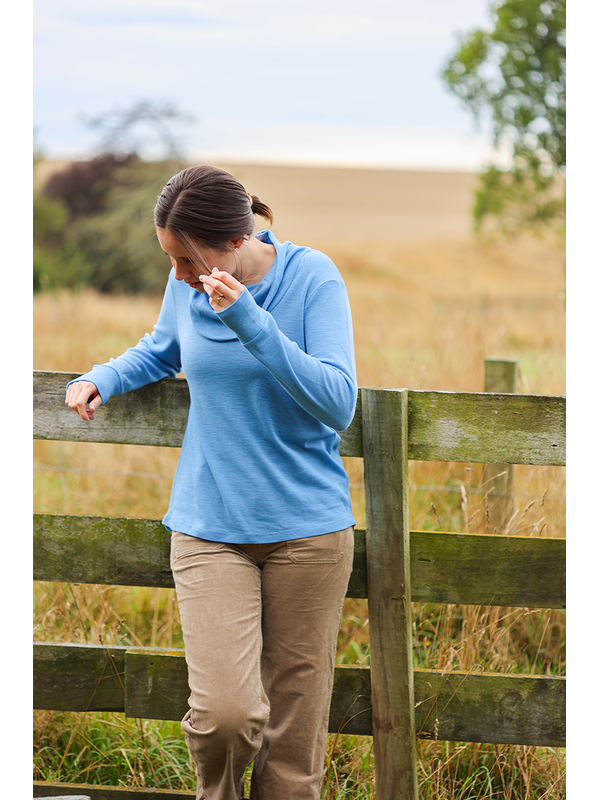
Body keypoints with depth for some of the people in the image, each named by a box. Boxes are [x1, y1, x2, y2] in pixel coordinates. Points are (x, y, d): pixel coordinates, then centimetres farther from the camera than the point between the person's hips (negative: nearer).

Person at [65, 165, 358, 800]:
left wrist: (248, 320, -25)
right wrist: (102, 379, 6)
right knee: (225, 711, -14)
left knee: (293, 726, 4)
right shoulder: (188, 284, 2)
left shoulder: (311, 276, -8)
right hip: (209, 527, 2)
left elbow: (338, 403, -18)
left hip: (306, 527, -1)